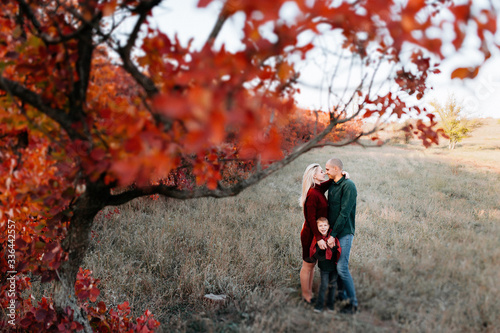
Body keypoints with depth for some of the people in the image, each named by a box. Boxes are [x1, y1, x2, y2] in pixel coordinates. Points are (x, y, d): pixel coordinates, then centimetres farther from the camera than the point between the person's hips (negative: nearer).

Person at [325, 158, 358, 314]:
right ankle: (342, 294, 29)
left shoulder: (348, 186, -15)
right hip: (333, 231, 8)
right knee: (333, 265, 13)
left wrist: (333, 235, -19)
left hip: (344, 232, -8)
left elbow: (344, 213, -19)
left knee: (342, 268, -8)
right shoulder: (332, 185, 11)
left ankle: (353, 302, 5)